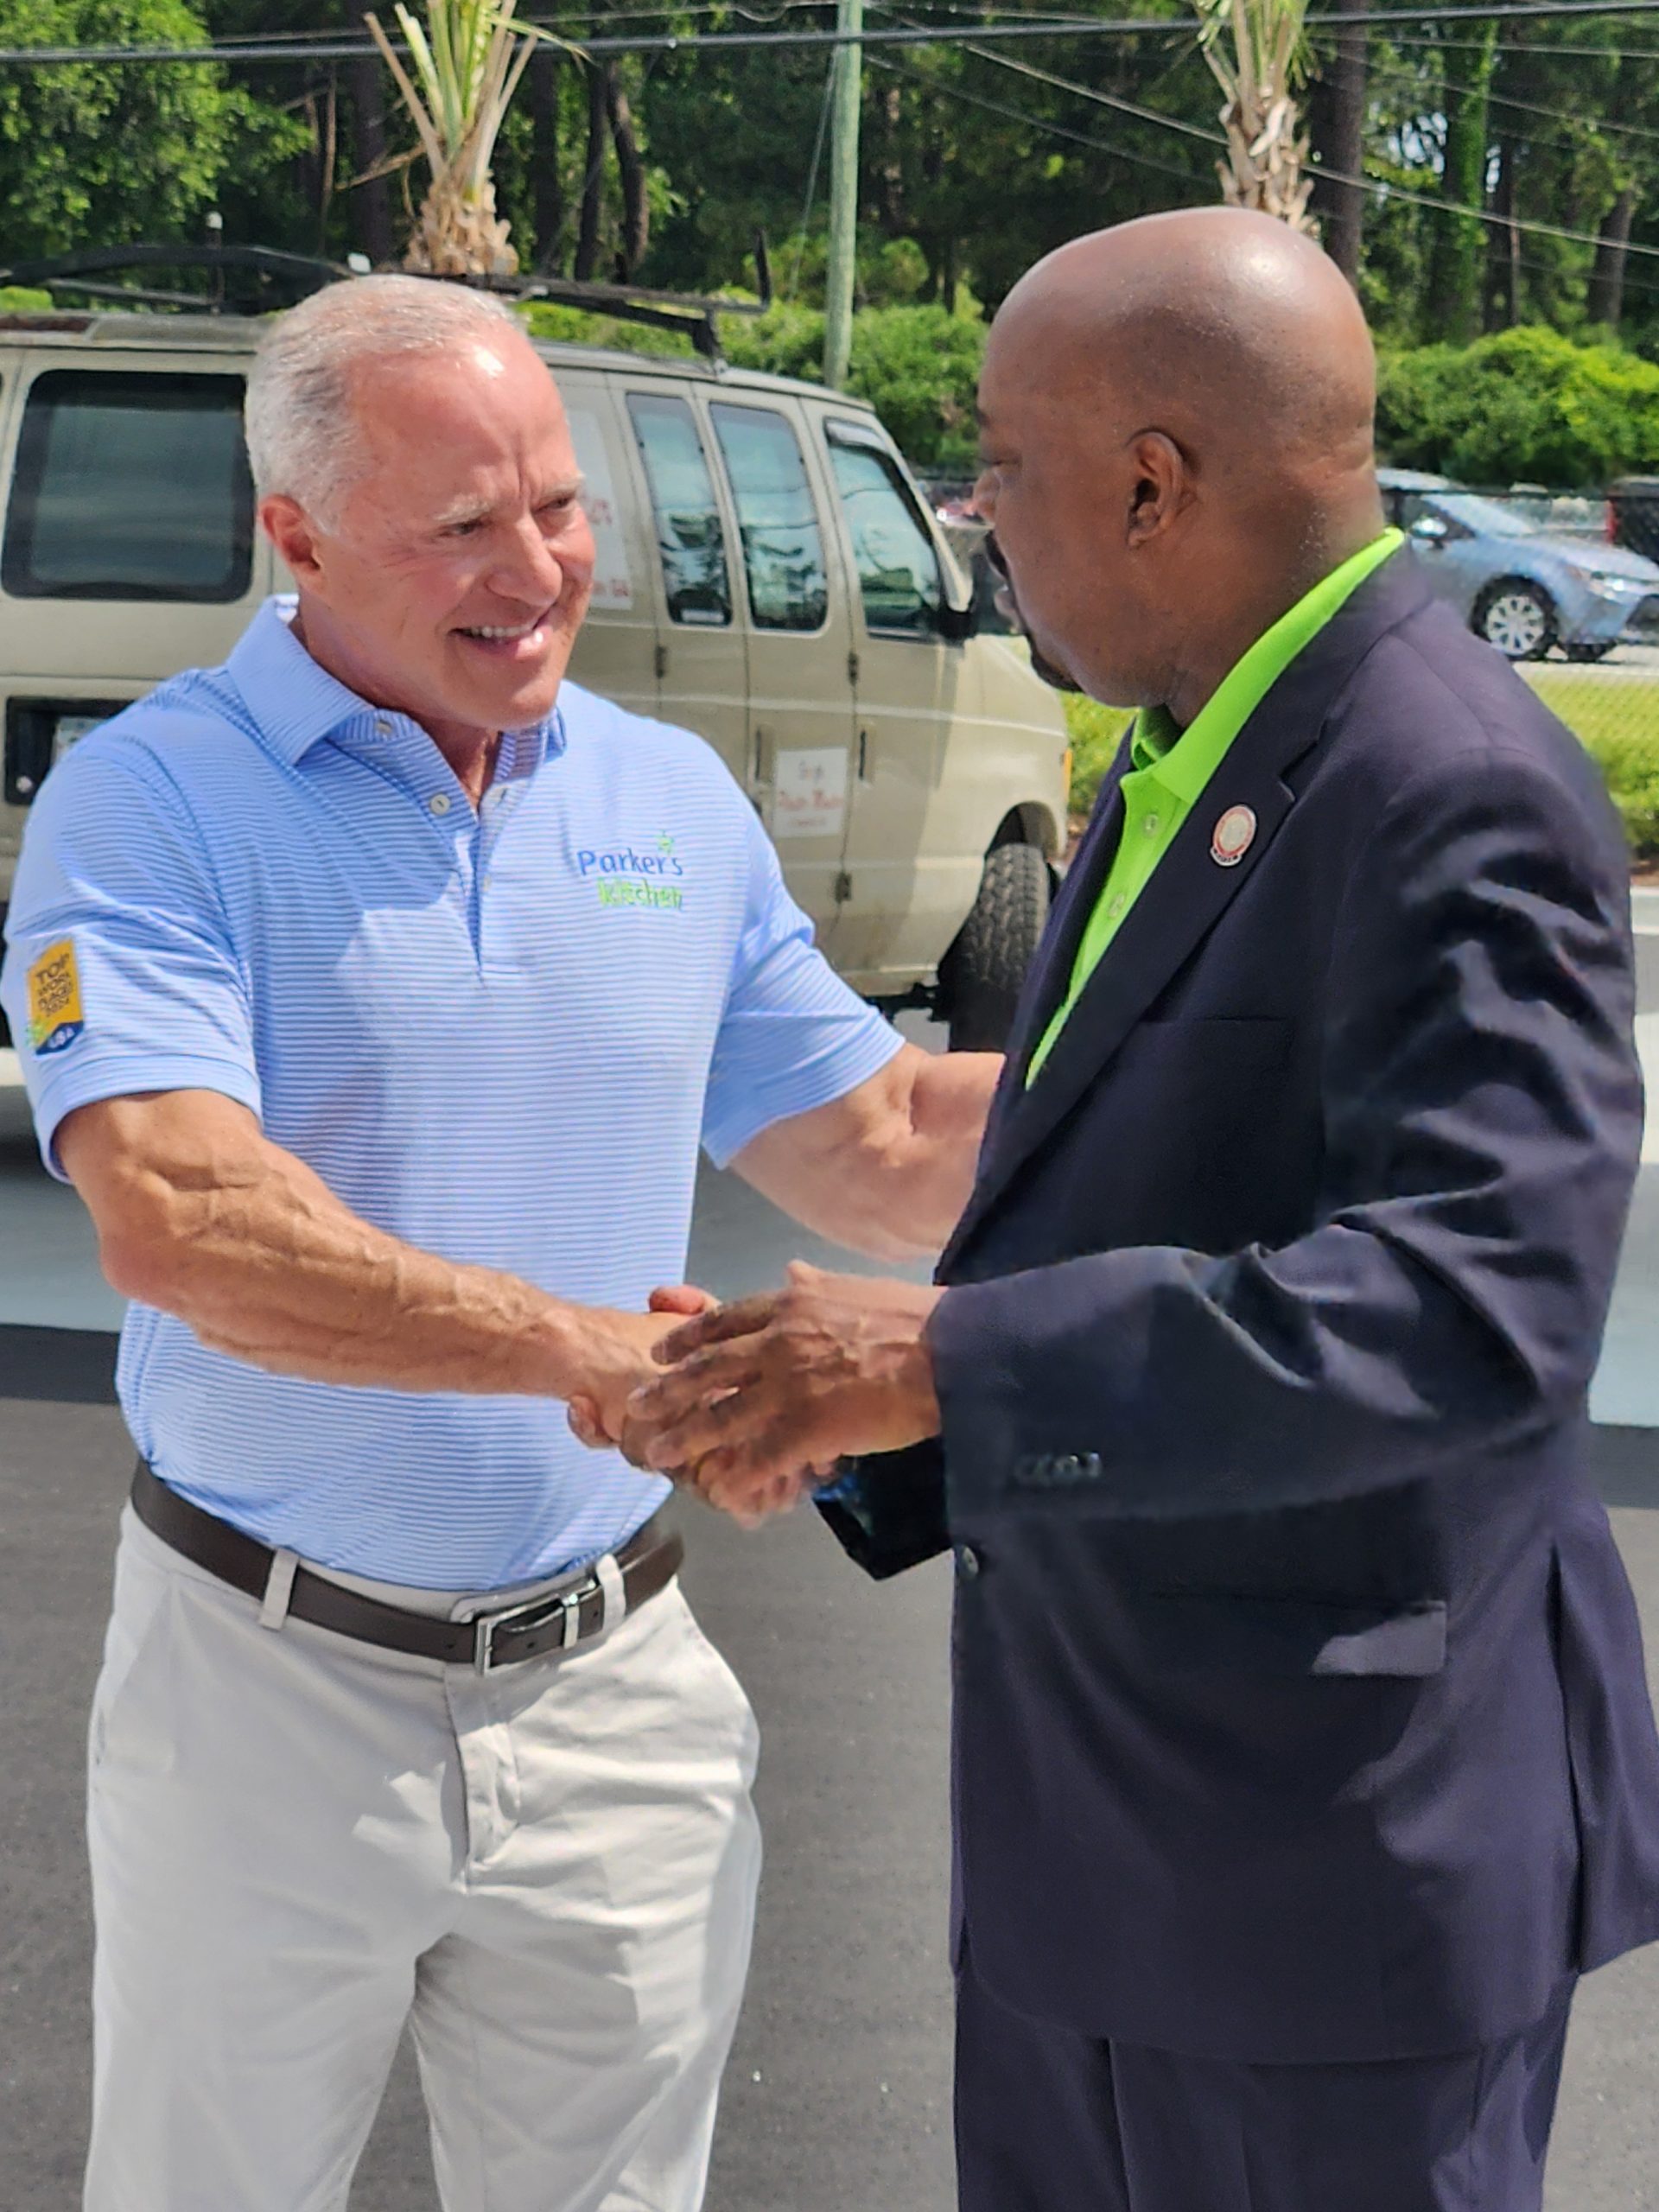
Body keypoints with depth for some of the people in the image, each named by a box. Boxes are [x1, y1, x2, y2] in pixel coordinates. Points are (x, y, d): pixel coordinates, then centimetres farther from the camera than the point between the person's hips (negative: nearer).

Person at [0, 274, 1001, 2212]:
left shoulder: (674, 800, 5)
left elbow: (879, 1162, 11)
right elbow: (177, 1220, -26)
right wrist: (583, 1353, -30)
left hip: (612, 1690, 4)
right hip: (269, 1691, -3)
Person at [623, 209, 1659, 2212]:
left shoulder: (1452, 804, -22)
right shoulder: (1185, 758, 8)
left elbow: (1474, 1302, -32)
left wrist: (954, 1361, -33)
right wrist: (846, 1389, 3)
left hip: (1330, 1835, -9)